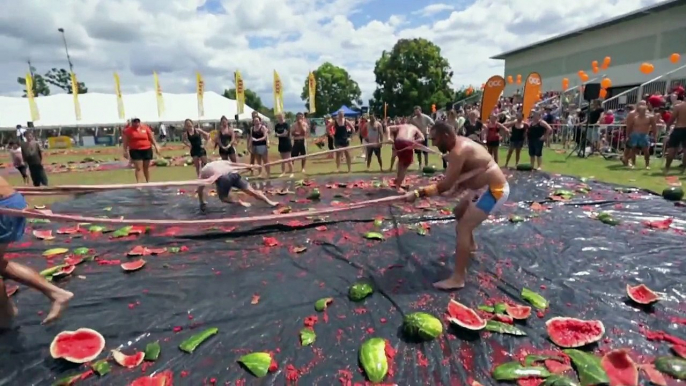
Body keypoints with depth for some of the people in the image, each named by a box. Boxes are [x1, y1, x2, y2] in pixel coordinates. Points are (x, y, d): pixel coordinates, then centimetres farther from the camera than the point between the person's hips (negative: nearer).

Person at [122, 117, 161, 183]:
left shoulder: (146, 128, 2)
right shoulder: (128, 130, -2)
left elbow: (152, 138, 8)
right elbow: (125, 142, 1)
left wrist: (156, 147, 4)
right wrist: (125, 151, -3)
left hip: (147, 150, 2)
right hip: (135, 151, -2)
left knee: (146, 167, 14)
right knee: (138, 168, -9)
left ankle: (148, 182, 27)